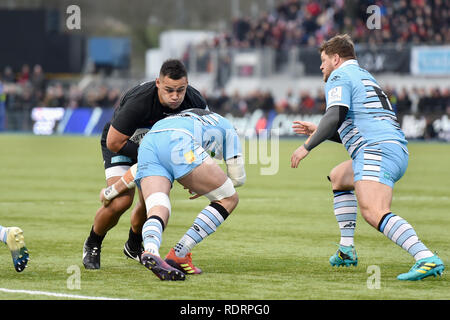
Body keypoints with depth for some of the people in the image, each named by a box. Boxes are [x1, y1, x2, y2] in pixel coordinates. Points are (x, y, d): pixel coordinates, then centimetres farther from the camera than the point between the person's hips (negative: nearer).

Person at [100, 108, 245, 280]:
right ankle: (178, 255, -4)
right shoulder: (226, 126, 35)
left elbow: (144, 165, 40)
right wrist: (202, 187, 46)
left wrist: (112, 191, 46)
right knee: (228, 199, 8)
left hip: (147, 145, 5)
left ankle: (151, 251, -44)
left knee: (158, 214, -7)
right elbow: (238, 177, 32)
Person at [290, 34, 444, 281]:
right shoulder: (365, 77, 33)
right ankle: (347, 250, 24)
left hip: (377, 150, -10)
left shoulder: (339, 76, 4)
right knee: (338, 177, 32)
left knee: (373, 212, -27)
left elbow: (334, 118, -12)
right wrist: (317, 131, 40)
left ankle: (427, 259, -45)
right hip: (399, 151, 10)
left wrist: (307, 146, -3)